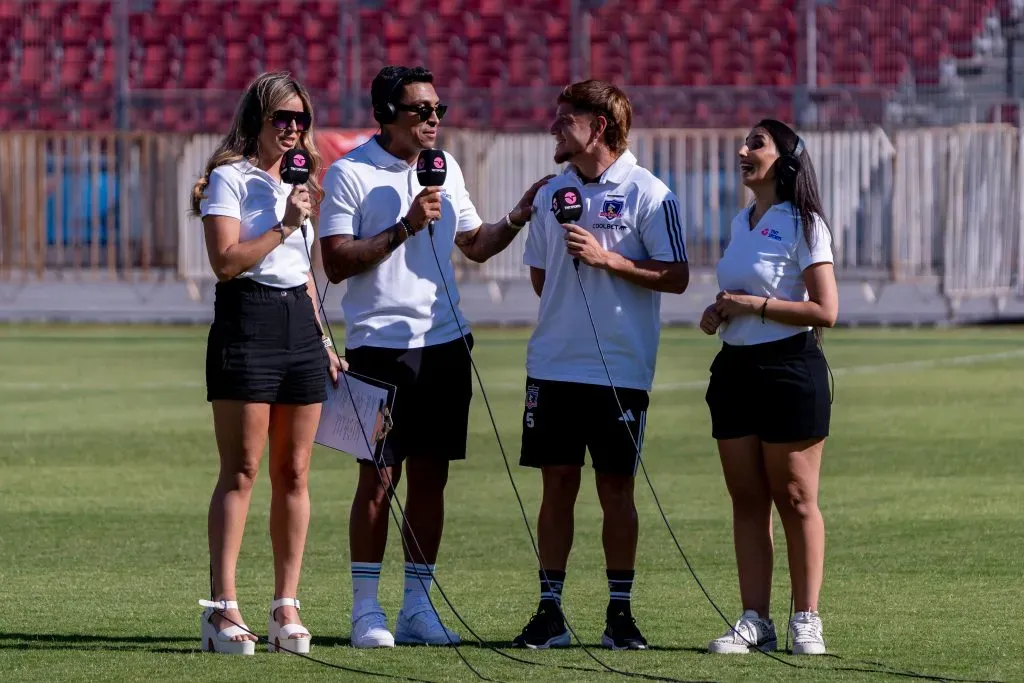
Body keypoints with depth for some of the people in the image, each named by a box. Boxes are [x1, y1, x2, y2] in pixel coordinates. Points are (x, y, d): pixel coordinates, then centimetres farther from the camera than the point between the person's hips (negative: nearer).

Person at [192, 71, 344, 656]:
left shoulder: (297, 183, 19)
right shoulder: (229, 178, -3)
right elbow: (226, 260, -14)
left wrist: (322, 338, 22)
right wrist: (285, 225, -15)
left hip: (300, 324, 7)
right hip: (247, 322, -7)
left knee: (293, 474, 3)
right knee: (242, 471, -10)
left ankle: (287, 607, 5)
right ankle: (223, 607, -10)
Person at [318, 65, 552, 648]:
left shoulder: (445, 168, 13)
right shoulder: (350, 173, -6)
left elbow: (474, 244, 21)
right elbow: (336, 263, -12)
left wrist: (518, 218, 4)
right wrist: (405, 228, -17)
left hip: (444, 343, 5)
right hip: (379, 344, -5)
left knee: (431, 475, 6)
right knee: (379, 478, -5)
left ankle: (418, 607, 11)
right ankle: (366, 609, 2)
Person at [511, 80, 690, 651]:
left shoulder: (647, 194, -6)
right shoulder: (553, 193, 11)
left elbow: (676, 277, -10)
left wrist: (606, 259, -17)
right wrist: (561, 317, 13)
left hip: (620, 367, -4)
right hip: (554, 363, 4)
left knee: (616, 487, 0)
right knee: (557, 484, 4)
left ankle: (621, 613, 8)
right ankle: (550, 612, 8)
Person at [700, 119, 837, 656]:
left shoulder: (803, 224, -8)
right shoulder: (741, 223, 15)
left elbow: (825, 311, -15)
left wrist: (753, 304, -16)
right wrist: (719, 312, 7)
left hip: (790, 369, -7)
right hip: (736, 369, 7)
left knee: (795, 499, -2)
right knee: (746, 500, 6)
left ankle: (806, 620, 3)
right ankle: (755, 621, 8)